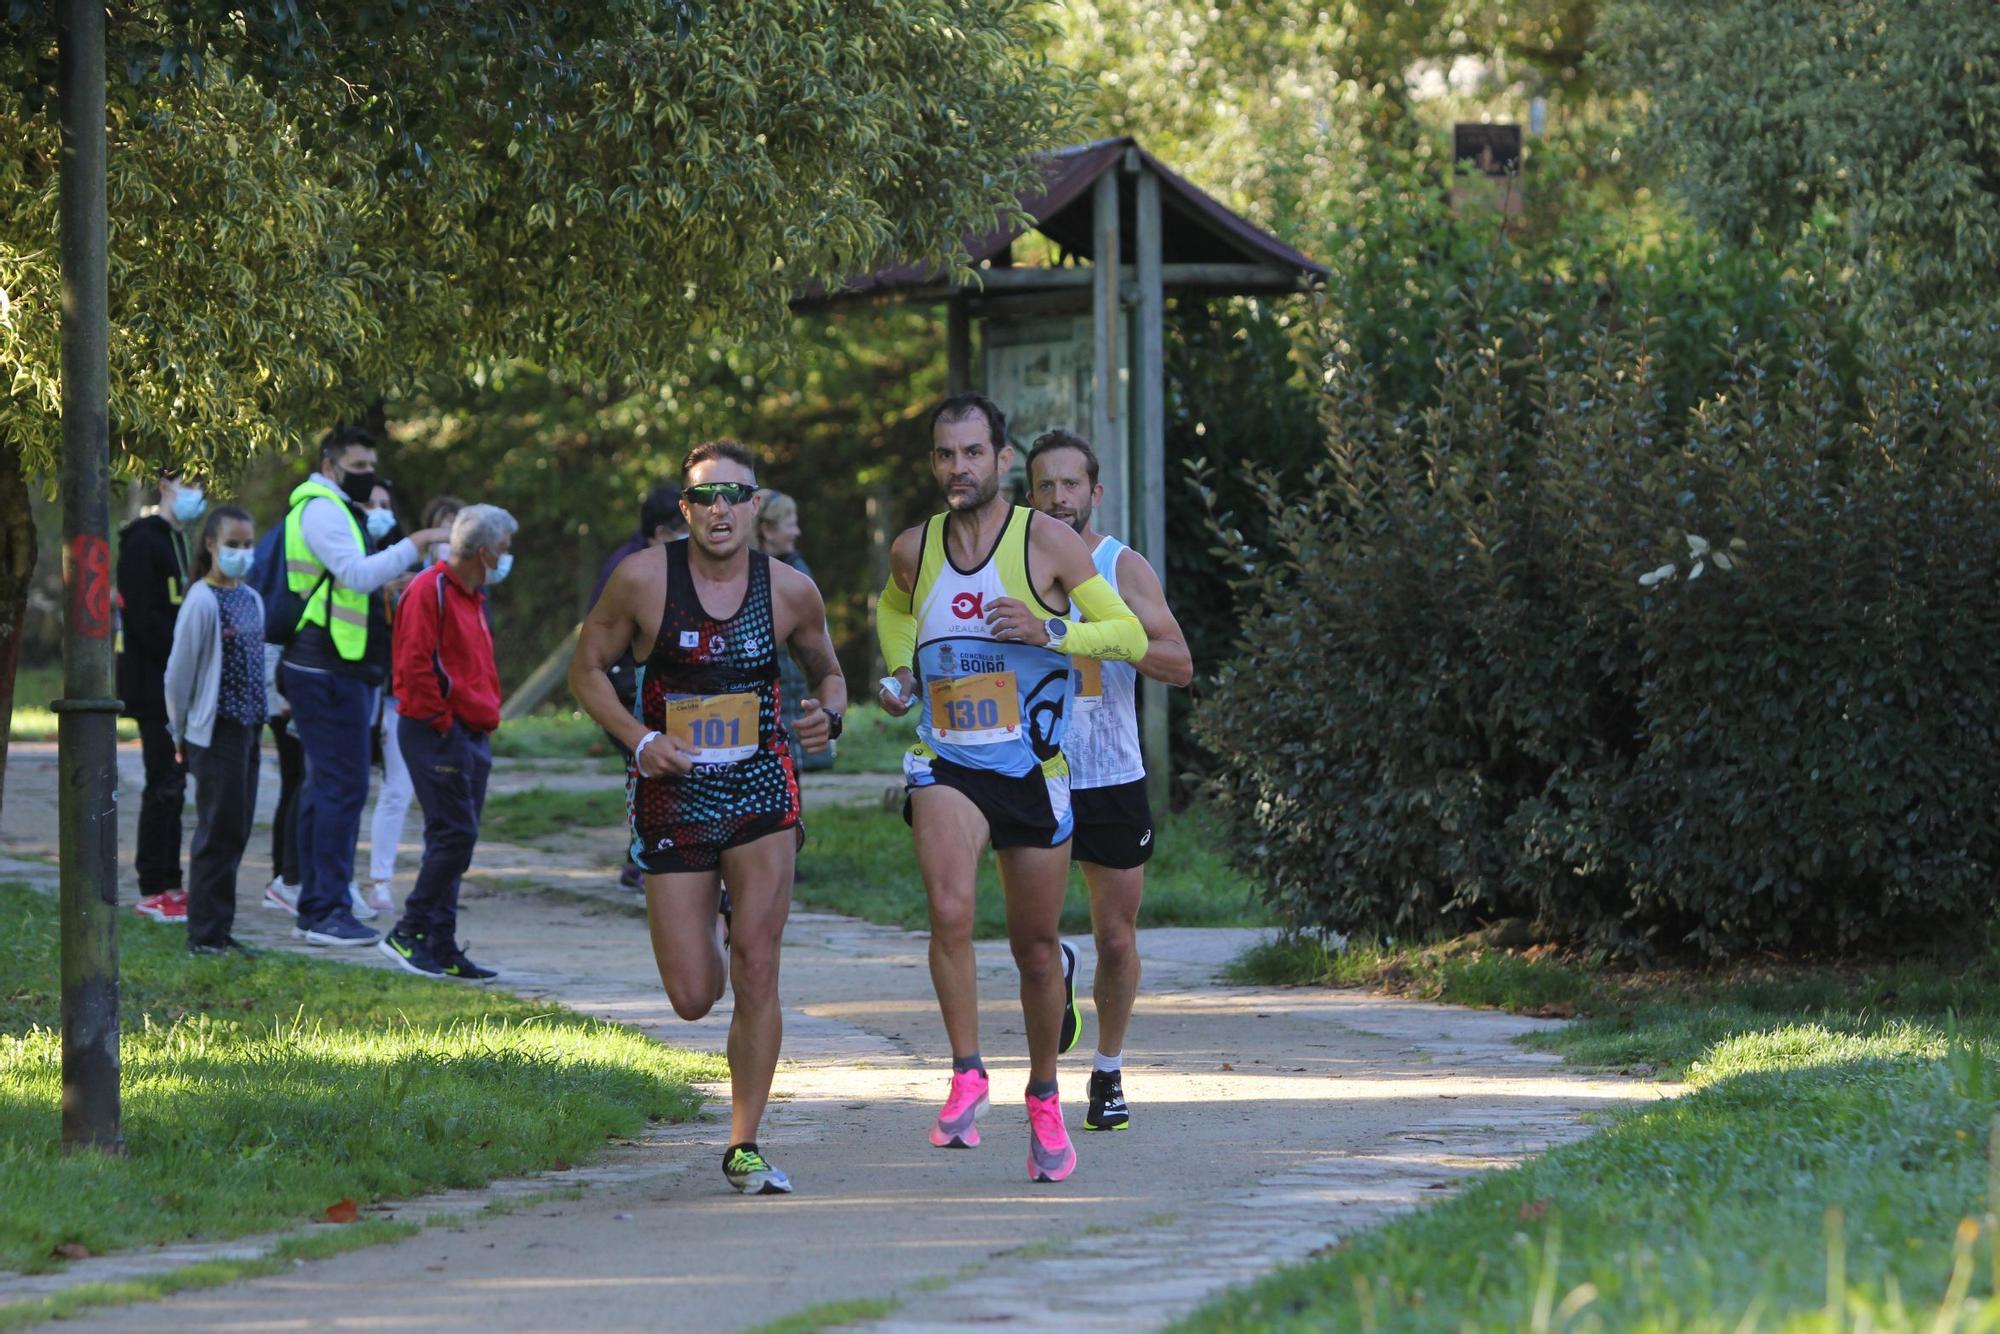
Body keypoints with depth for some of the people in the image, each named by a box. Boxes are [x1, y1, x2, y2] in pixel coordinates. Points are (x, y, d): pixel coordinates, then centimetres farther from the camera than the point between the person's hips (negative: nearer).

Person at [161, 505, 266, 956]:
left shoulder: (252, 599, 11)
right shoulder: (202, 601, -12)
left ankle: (217, 930, 16)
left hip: (248, 729, 8)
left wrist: (259, 717, 15)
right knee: (219, 830, -5)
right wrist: (181, 733, -3)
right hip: (216, 732, -8)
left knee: (237, 830, 9)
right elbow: (178, 673, -10)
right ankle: (206, 933, 1)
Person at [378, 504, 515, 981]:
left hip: (471, 734, 10)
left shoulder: (471, 596, 20)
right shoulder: (430, 591, -12)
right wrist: (441, 721, -16)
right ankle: (408, 933, -8)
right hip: (438, 732, -10)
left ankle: (441, 948, 9)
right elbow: (414, 664, -19)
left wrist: (486, 718, 16)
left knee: (455, 840, 8)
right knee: (455, 834, -13)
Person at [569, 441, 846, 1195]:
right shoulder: (642, 579, -7)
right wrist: (638, 738, -14)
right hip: (673, 794, -1)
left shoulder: (789, 590, -1)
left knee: (755, 966, -12)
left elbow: (826, 669, 16)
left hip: (762, 788, 1)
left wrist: (829, 714, -7)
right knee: (693, 998, -1)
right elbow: (587, 670, 2)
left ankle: (744, 1146, 0)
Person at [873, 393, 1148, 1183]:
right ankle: (967, 1077, -17)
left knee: (1036, 946, 10)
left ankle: (1044, 1098, 30)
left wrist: (1049, 630, -22)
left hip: (1033, 769, -1)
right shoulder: (914, 550, 4)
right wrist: (899, 675, 10)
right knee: (949, 911, -26)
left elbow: (1131, 637, -7)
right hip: (945, 763, 1)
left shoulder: (1046, 542, -6)